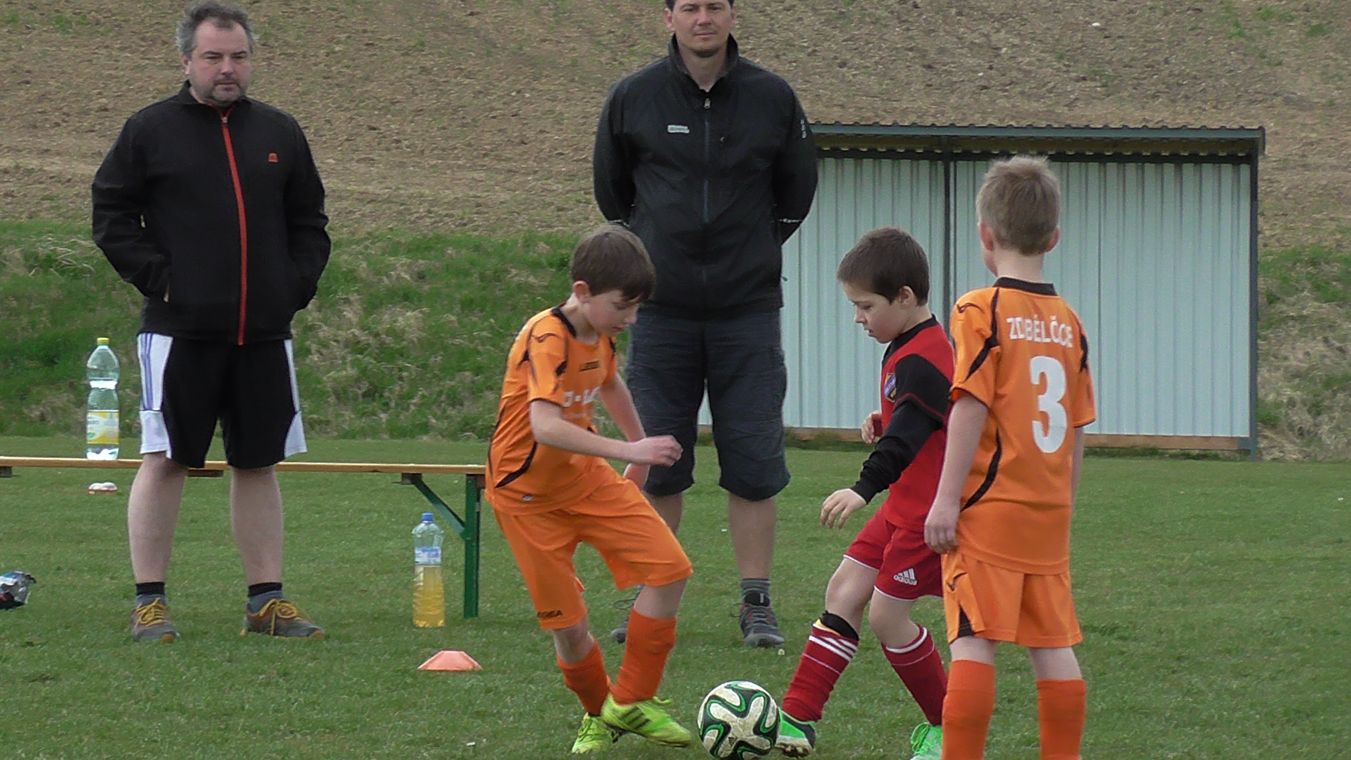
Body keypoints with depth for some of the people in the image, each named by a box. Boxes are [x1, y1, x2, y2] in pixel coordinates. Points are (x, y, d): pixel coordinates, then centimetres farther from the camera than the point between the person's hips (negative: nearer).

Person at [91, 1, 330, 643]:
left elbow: (309, 222, 19)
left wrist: (298, 283, 4)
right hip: (179, 330, -4)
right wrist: (155, 277, -8)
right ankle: (149, 603, 2)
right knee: (164, 460, -3)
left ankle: (267, 600, 12)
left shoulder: (279, 133, 12)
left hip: (263, 332, 4)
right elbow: (111, 215, 2)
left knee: (258, 463, 7)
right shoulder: (150, 131, 1)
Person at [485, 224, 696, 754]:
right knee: (567, 621, -6)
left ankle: (630, 702, 3)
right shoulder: (547, 339, -25)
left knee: (669, 568, -6)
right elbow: (544, 427, -40)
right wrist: (628, 450, -42)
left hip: (586, 476, 8)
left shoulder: (599, 334, 1)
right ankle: (598, 714, 21)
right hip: (528, 491, -8)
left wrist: (640, 444, 35)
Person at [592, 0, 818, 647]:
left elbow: (796, 192, 14)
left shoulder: (772, 99, 1)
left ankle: (757, 606, 4)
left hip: (748, 309, 0)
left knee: (754, 465, -3)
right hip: (661, 310, 0)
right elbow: (611, 191, 15)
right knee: (656, 465, 2)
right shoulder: (633, 98, 1)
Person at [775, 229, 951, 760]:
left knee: (886, 613, -7)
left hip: (926, 513, -11)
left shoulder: (921, 360, -22)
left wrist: (864, 488, -47)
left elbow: (906, 436, -36)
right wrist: (883, 421, 9)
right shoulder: (908, 349, 11)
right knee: (844, 591, 8)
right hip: (904, 506, 11)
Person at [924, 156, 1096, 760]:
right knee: (1053, 646, 10)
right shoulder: (1068, 321, 9)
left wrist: (946, 499, -12)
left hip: (989, 508, -6)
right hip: (1048, 512, 6)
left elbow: (971, 409, -14)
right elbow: (1077, 427, 12)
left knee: (972, 641, -6)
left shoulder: (980, 311, -9)